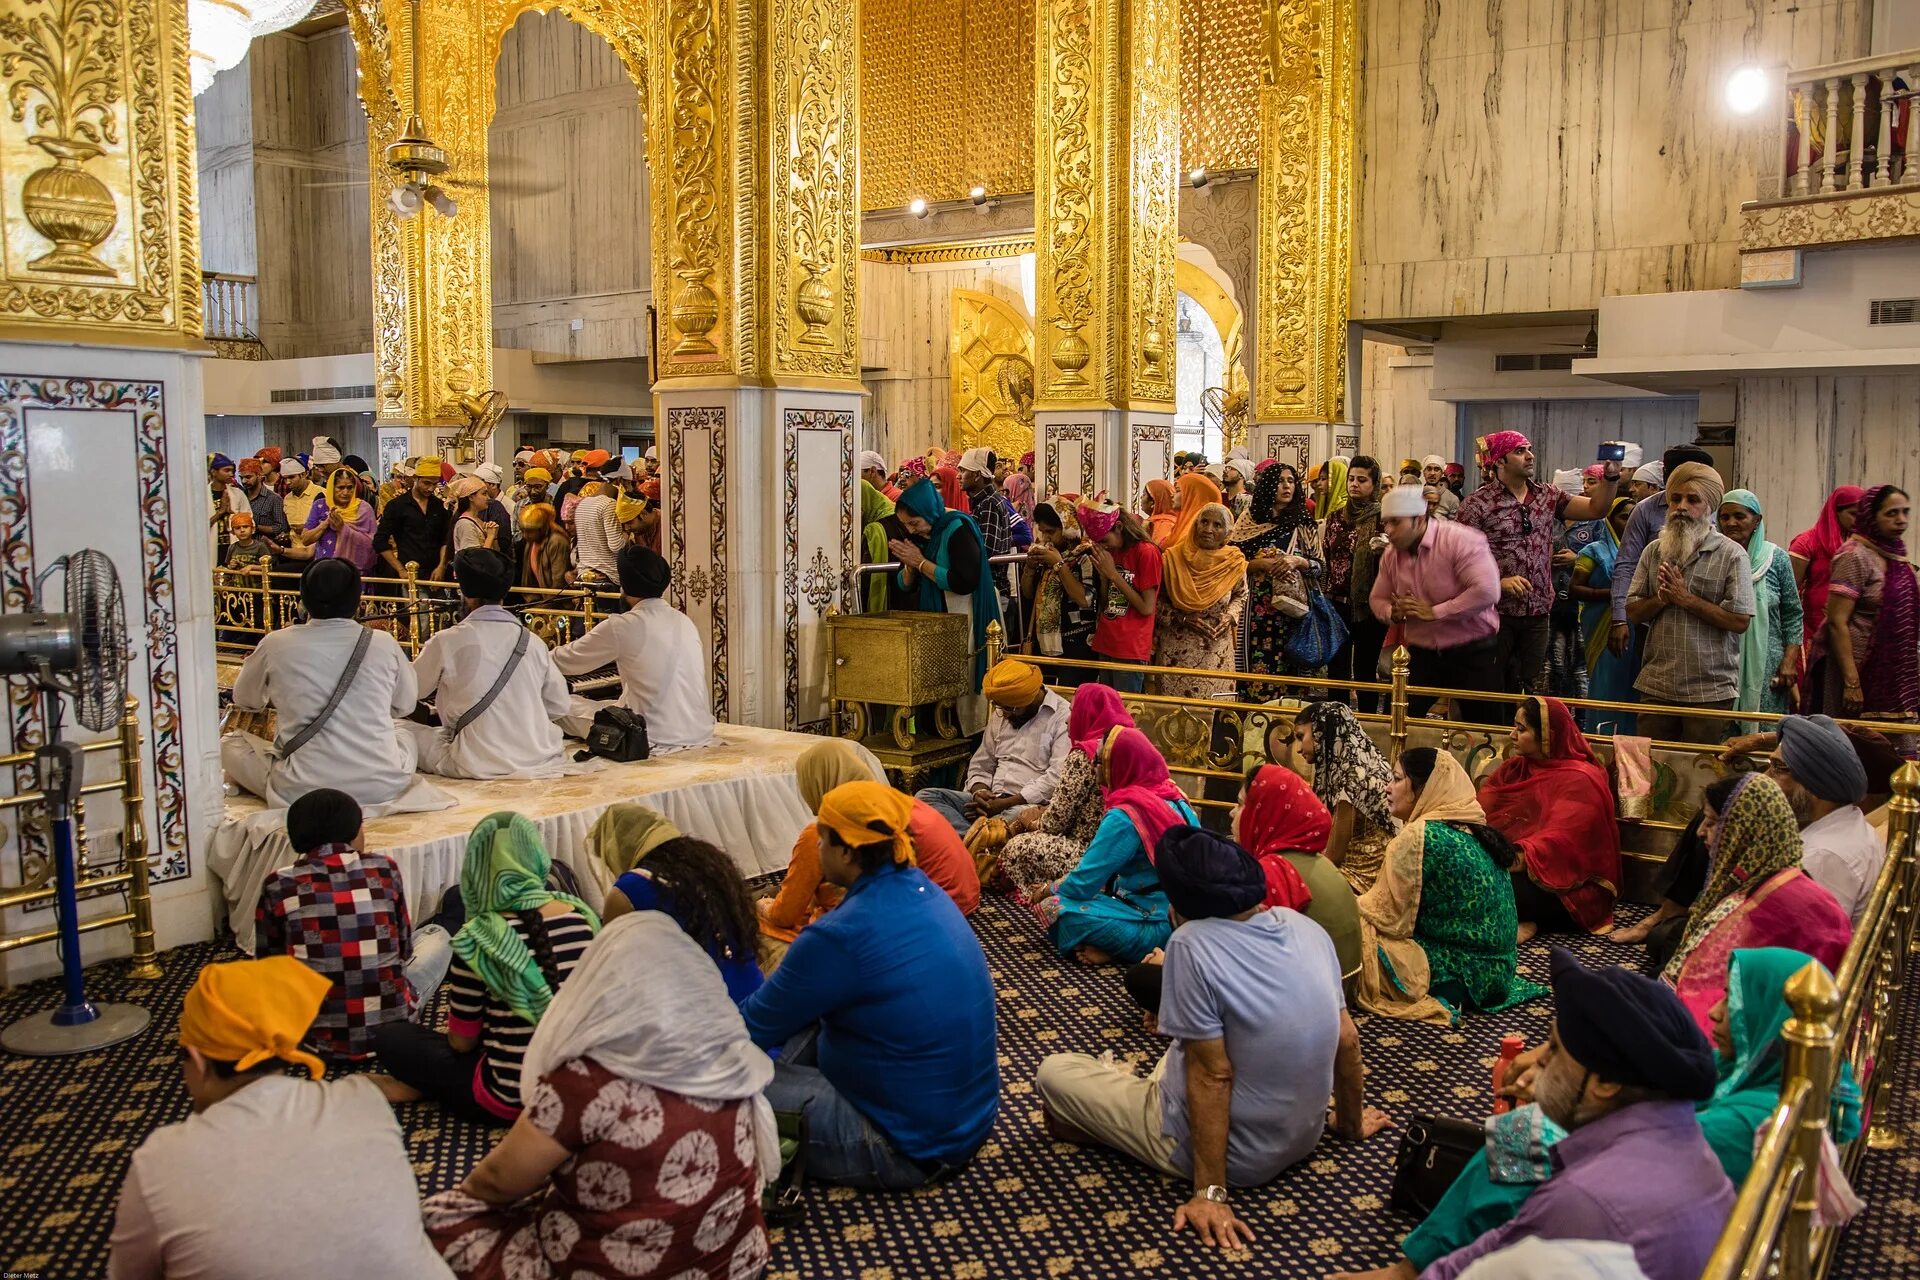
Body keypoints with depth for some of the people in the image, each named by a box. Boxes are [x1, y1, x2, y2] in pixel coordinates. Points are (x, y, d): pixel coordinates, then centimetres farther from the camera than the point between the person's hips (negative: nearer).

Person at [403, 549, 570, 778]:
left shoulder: (446, 642, -7)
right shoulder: (533, 641, 2)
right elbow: (560, 706, 7)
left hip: (477, 765, -3)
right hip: (539, 761, 4)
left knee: (400, 728, 10)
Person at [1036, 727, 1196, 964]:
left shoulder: (1124, 817, -20)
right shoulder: (1176, 799, 6)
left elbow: (1083, 882, -15)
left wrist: (1049, 890, 7)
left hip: (1158, 926, -9)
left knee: (1054, 910, -13)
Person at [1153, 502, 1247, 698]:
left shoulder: (1234, 562, -2)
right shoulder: (1173, 558, -8)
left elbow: (1240, 596, 17)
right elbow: (1157, 600, 0)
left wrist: (1230, 616, -2)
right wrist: (1182, 619, -13)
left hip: (1217, 649, 2)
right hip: (1177, 649, -2)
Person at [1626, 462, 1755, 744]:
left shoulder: (1731, 555, -4)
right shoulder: (1653, 552, 10)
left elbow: (1740, 621, -11)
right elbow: (1633, 613, 8)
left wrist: (1686, 599, -14)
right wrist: (1662, 597, -11)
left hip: (1710, 691, -4)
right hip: (1656, 686, 4)